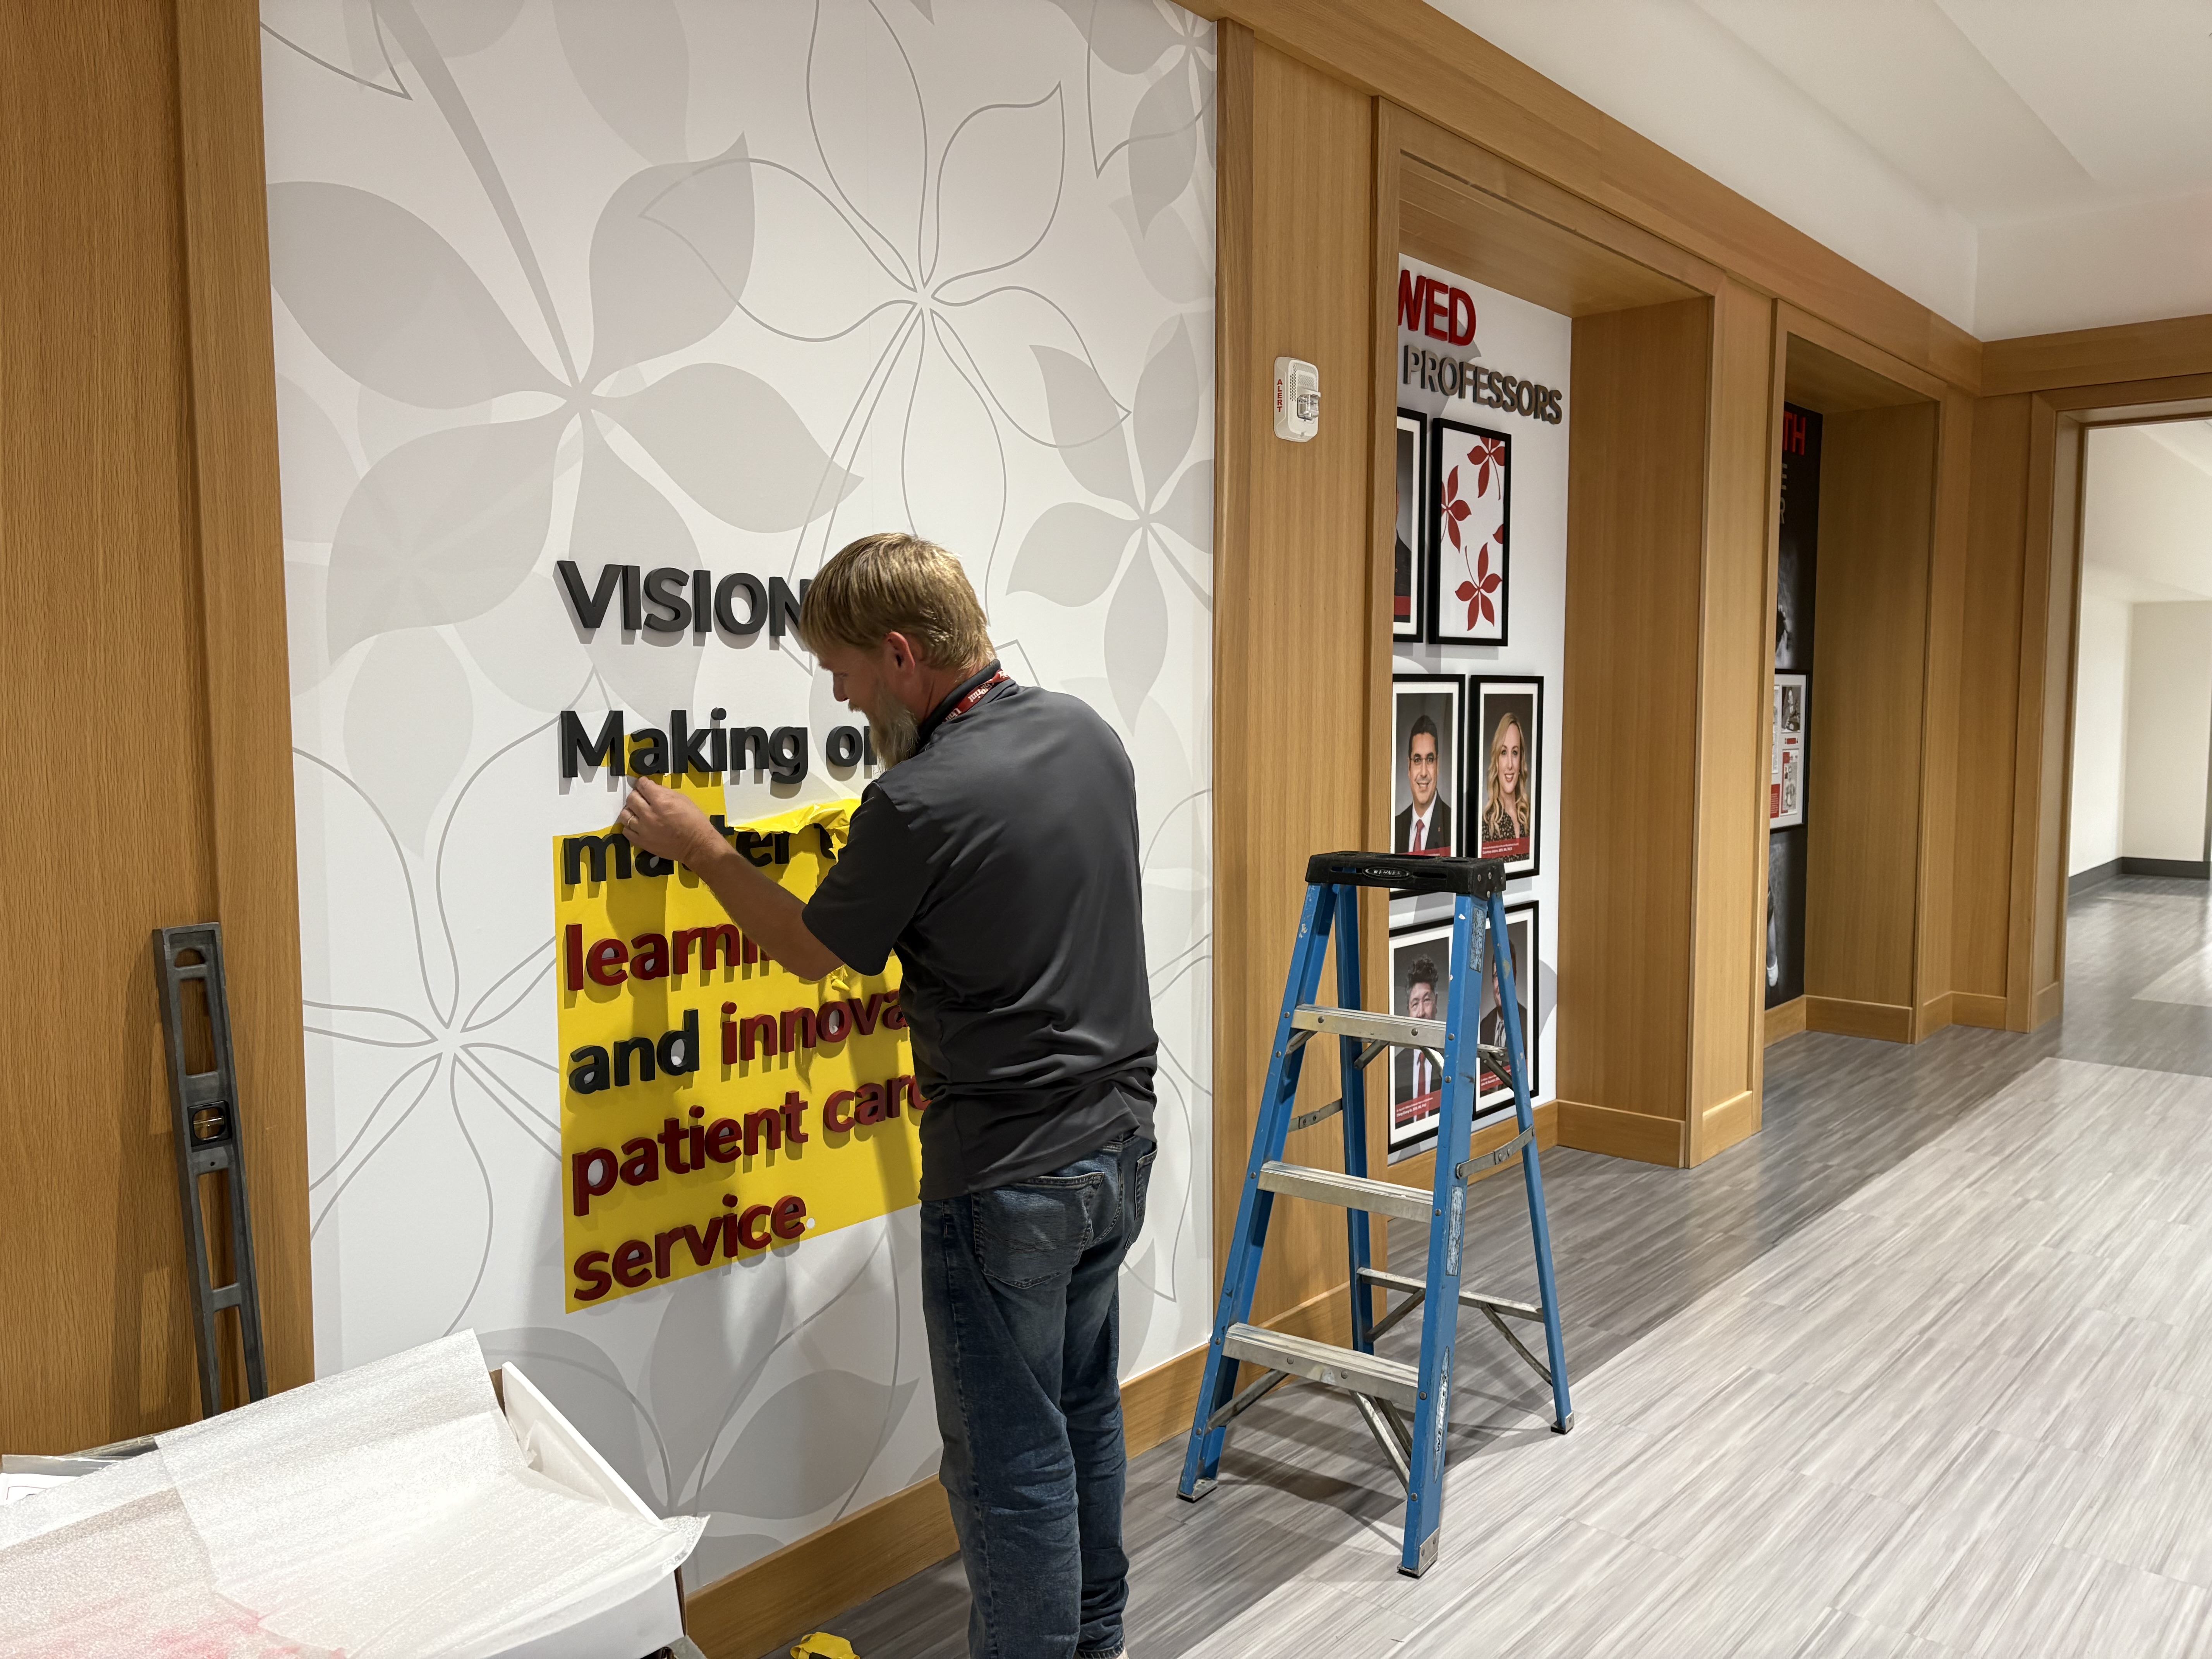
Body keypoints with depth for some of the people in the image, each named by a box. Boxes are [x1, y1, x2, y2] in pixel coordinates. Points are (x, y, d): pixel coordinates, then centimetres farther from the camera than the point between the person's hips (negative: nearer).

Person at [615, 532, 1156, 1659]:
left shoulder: (919, 804, -22)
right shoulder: (1087, 732, 1)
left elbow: (811, 952, -4)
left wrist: (699, 848, 8)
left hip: (1008, 1176, -8)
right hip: (1118, 1140, 9)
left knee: (1009, 1458, 7)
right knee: (1085, 1417, 23)